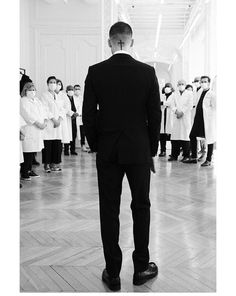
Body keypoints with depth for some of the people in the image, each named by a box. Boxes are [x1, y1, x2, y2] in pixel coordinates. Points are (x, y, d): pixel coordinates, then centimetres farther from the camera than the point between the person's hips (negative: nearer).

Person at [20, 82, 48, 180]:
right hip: (28, 129, -7)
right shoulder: (23, 101, -3)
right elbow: (27, 114, -13)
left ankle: (29, 170, 19)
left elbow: (42, 111, 17)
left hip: (38, 129, 7)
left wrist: (45, 120, -2)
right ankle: (24, 173, -2)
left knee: (33, 150, 10)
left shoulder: (37, 100, 22)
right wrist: (38, 123, -18)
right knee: (27, 151, -8)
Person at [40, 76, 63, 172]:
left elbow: (61, 109, 14)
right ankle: (47, 164, 3)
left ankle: (54, 163, 11)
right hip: (48, 123, -5)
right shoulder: (44, 95, 0)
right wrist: (53, 119, -13)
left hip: (57, 123, 6)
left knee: (57, 144, 3)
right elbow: (45, 110, -8)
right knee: (48, 144, -5)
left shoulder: (57, 96, 18)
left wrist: (59, 119, -2)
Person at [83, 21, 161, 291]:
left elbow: (88, 114, -3)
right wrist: (152, 150, 9)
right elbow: (155, 115, -1)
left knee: (109, 211, 9)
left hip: (107, 152, 0)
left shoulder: (95, 72, -3)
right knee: (141, 208, 14)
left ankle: (113, 274, 20)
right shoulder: (147, 72, -2)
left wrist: (95, 146, 9)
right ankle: (141, 268, 26)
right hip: (139, 150, 0)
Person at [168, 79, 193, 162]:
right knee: (174, 136, -3)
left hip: (186, 117, -3)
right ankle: (174, 155, 3)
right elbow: (172, 104, 9)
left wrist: (182, 112, -10)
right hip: (176, 117, 3)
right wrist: (176, 111, -9)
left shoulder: (189, 94, 8)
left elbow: (190, 105, -1)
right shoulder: (175, 94, 17)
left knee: (185, 135, -8)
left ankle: (186, 155, 0)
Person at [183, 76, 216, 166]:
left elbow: (214, 108, -9)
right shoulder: (200, 92, 14)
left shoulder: (212, 94, -7)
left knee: (209, 139, 1)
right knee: (192, 136, 7)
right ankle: (193, 157, 18)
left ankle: (208, 160, 10)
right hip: (198, 118, 8)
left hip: (207, 119, -7)